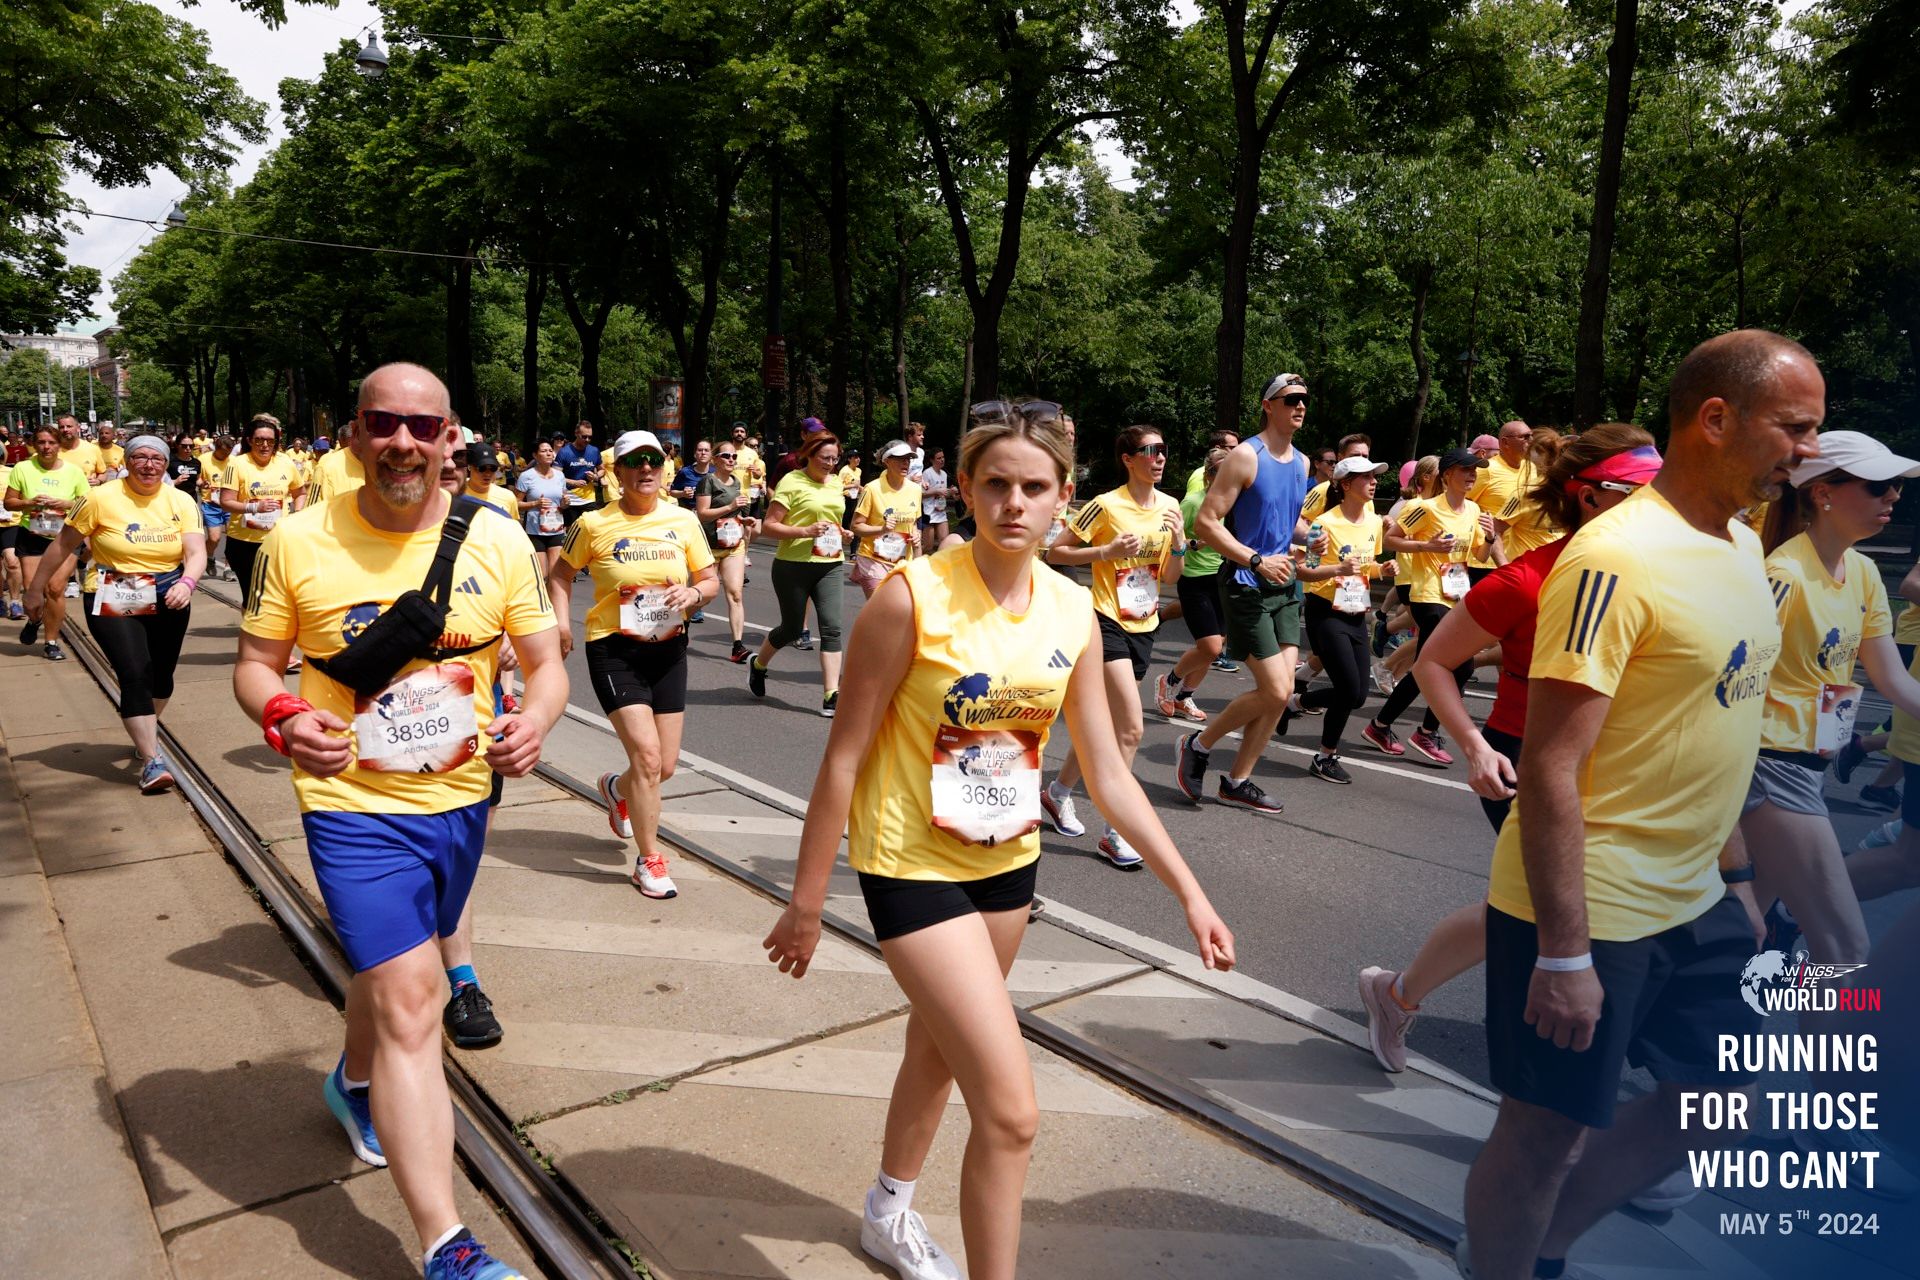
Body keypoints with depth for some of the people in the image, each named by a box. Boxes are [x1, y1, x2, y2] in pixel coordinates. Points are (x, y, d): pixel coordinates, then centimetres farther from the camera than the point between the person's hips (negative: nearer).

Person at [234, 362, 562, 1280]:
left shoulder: (498, 541, -5)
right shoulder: (299, 542, -9)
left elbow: (547, 664, -1)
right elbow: (256, 663, 0)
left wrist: (534, 720, -23)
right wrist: (282, 717, -22)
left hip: (461, 799, 4)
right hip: (355, 805, -3)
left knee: (391, 970, 26)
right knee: (409, 1005, -9)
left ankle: (355, 1082, 59)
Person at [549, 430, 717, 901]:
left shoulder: (684, 520, 1)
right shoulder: (594, 524, -6)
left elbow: (711, 580, 8)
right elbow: (561, 574, 9)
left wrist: (693, 593, -14)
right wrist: (561, 620, -7)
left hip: (668, 649, 4)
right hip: (614, 650, -4)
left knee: (665, 765, 9)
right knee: (647, 755, -14)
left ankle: (616, 788, 46)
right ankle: (649, 860, 5)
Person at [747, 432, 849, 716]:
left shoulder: (835, 482, 11)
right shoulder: (792, 482, -9)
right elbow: (768, 527, -13)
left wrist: (841, 534, 7)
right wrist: (805, 531, -24)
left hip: (830, 565, 5)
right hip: (794, 566, -5)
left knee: (831, 627, -8)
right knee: (791, 629, 8)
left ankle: (831, 695, -8)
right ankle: (758, 664, 38)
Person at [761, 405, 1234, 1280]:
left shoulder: (1073, 612, -5)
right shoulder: (912, 598, -21)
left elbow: (1108, 775, 1)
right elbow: (844, 755, -15)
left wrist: (1189, 890, -1)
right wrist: (805, 902, -10)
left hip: (1007, 862, 6)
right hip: (913, 867, -6)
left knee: (939, 1046, 27)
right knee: (1010, 1111, -12)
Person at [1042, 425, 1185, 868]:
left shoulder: (1169, 507, 6)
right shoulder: (1106, 505, -13)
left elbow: (1170, 577, 10)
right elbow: (1054, 553, -9)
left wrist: (1179, 542, -7)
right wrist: (1107, 551, -20)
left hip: (1144, 626, 7)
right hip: (1109, 622, -7)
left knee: (1105, 724, 15)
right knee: (1132, 728, -15)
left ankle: (1058, 792, 35)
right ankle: (1114, 834, -6)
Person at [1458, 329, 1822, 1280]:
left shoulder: (1743, 546, 8)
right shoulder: (1617, 559, -21)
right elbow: (1549, 767, -24)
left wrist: (1725, 867, 19)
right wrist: (1564, 954, -23)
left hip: (1694, 903, 9)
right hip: (1590, 912, -9)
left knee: (1716, 1097, 21)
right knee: (1546, 1131, 5)